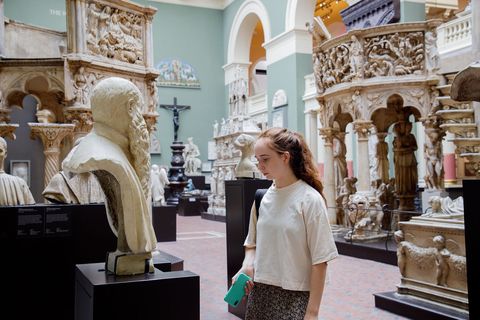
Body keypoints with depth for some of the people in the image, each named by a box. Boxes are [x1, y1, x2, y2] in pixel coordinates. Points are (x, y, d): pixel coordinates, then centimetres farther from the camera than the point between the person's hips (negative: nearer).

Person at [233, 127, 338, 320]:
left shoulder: (309, 199, -12)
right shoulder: (262, 198, 2)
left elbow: (319, 261, -11)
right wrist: (247, 265, -6)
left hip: (294, 296, -5)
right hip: (259, 292, 5)